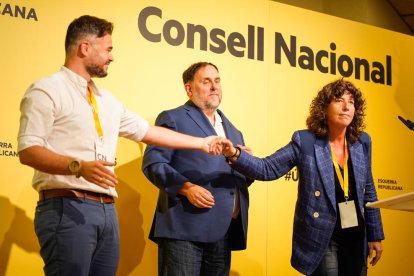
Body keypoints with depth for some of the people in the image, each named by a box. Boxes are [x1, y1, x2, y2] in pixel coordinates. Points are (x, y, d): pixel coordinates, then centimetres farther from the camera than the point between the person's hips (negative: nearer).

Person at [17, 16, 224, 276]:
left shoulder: (107, 100, 20)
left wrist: (202, 142, 31)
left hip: (107, 210, 8)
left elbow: (148, 131, 28)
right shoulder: (47, 90, -4)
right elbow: (28, 150, -14)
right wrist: (78, 166, -28)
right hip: (67, 208, -7)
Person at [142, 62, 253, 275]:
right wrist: (187, 188, -19)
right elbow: (153, 163, -7)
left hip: (224, 231, 7)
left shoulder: (231, 129, 24)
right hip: (186, 227, -6)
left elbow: (242, 178, 26)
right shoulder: (173, 119, 3)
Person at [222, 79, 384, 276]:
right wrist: (236, 155, -30)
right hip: (321, 238, -5)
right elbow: (267, 169, -12)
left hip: (356, 237, 5)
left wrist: (375, 235, 10)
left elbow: (368, 193, 10)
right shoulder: (305, 141, -9)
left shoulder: (362, 142, 4)